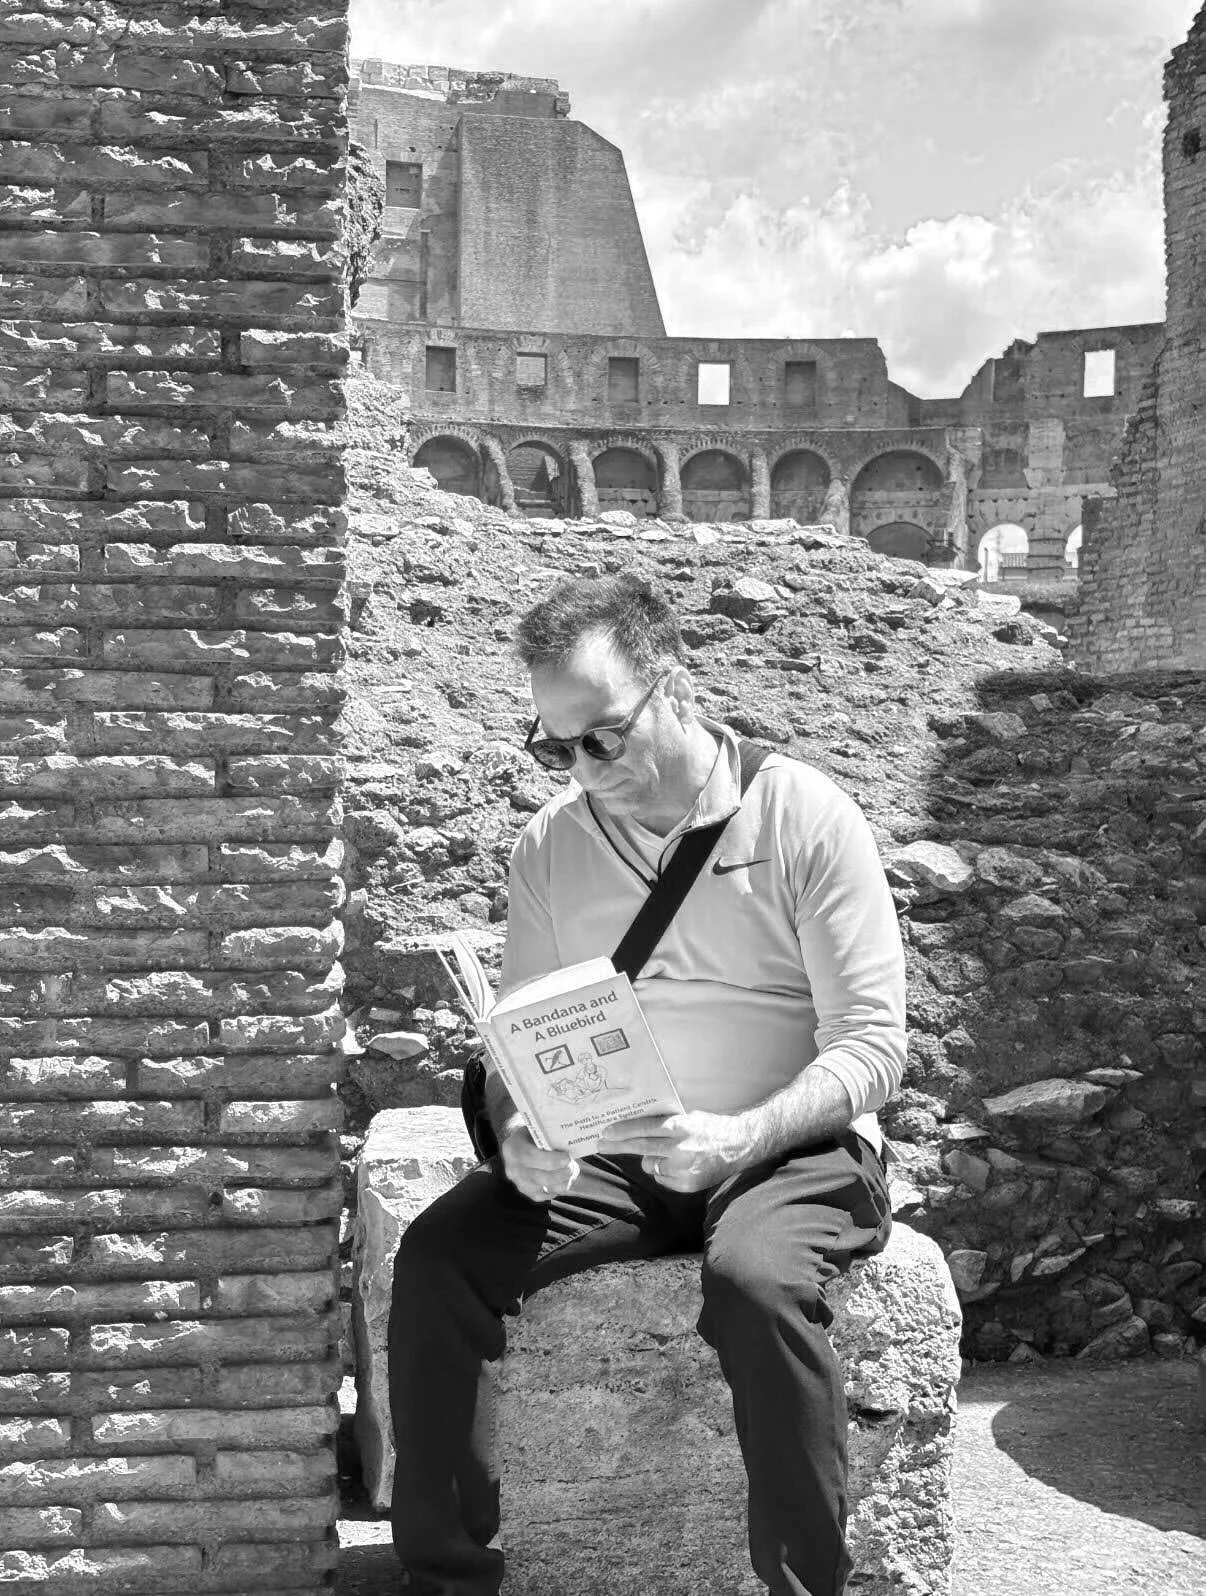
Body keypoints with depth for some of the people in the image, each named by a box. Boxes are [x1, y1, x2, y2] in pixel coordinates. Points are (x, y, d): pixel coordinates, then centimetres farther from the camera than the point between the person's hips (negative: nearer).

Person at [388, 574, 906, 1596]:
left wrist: (740, 1136, -26)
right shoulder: (552, 842, 6)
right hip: (605, 1161, 4)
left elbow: (872, 1043, -11)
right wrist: (521, 1135, -13)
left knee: (756, 1277, -36)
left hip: (793, 1150, -4)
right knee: (437, 1258, -19)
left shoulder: (806, 818, -8)